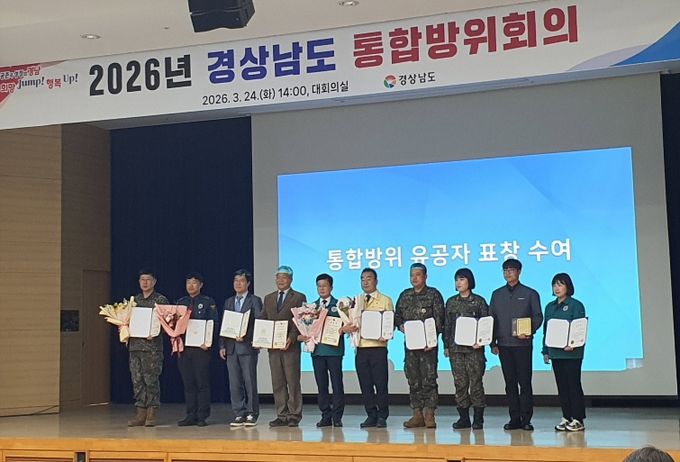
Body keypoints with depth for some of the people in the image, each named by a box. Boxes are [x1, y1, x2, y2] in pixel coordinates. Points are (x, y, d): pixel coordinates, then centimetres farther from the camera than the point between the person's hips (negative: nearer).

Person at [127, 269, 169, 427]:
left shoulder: (160, 300, 0)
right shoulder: (134, 299, 16)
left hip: (152, 345, -5)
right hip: (135, 344, 5)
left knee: (151, 380, -4)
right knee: (137, 380, 5)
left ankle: (151, 414, 3)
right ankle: (141, 414, 10)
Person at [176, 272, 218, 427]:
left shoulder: (208, 302, 2)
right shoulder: (180, 302, 15)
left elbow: (213, 324, -3)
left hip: (201, 348, -4)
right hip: (183, 348, 4)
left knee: (202, 383, -3)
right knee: (188, 383, 6)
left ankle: (202, 416, 2)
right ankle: (191, 416, 11)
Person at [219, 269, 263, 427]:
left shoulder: (255, 301, 2)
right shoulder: (228, 302, 17)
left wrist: (245, 336, -18)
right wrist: (222, 346, 7)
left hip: (248, 347, -5)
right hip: (231, 347, 5)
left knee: (250, 381, -2)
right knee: (234, 383, 4)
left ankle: (251, 414, 5)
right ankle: (239, 415, 10)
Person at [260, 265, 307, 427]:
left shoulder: (299, 298, 2)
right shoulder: (269, 298, 17)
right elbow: (263, 320, 15)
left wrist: (291, 339, -18)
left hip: (290, 346, -5)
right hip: (273, 346, 5)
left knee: (293, 382, -2)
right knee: (277, 383, 6)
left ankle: (294, 416, 3)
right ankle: (282, 415, 11)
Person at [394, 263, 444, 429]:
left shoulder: (433, 294, 0)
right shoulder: (404, 295, 14)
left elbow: (439, 319, -5)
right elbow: (397, 315, 19)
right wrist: (400, 325, -3)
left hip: (428, 344, -5)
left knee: (429, 379, -6)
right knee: (413, 380, 5)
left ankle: (429, 415, -3)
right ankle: (417, 414, 10)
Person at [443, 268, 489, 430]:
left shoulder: (479, 301, 2)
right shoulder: (451, 302, 12)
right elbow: (446, 325, 13)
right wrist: (446, 346, 8)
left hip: (474, 348, -3)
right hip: (455, 348, 3)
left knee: (476, 381, -3)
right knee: (460, 382, 4)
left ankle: (478, 419, 3)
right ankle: (463, 418, 10)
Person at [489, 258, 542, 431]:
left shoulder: (530, 294, 4)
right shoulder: (497, 294, 13)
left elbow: (538, 317, 1)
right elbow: (491, 319, 13)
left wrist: (529, 332, -16)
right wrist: (492, 343, 5)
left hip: (523, 344, -3)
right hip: (504, 345, 3)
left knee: (525, 382, -4)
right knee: (510, 383, 5)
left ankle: (526, 419, 1)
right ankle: (514, 419, 10)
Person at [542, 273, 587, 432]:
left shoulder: (576, 305, -4)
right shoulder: (550, 307, 14)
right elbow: (546, 329, 16)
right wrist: (545, 351, 12)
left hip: (571, 352, -6)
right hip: (555, 352, 6)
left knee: (574, 384, -3)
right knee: (561, 385, 9)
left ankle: (578, 420, 2)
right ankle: (566, 417, 15)